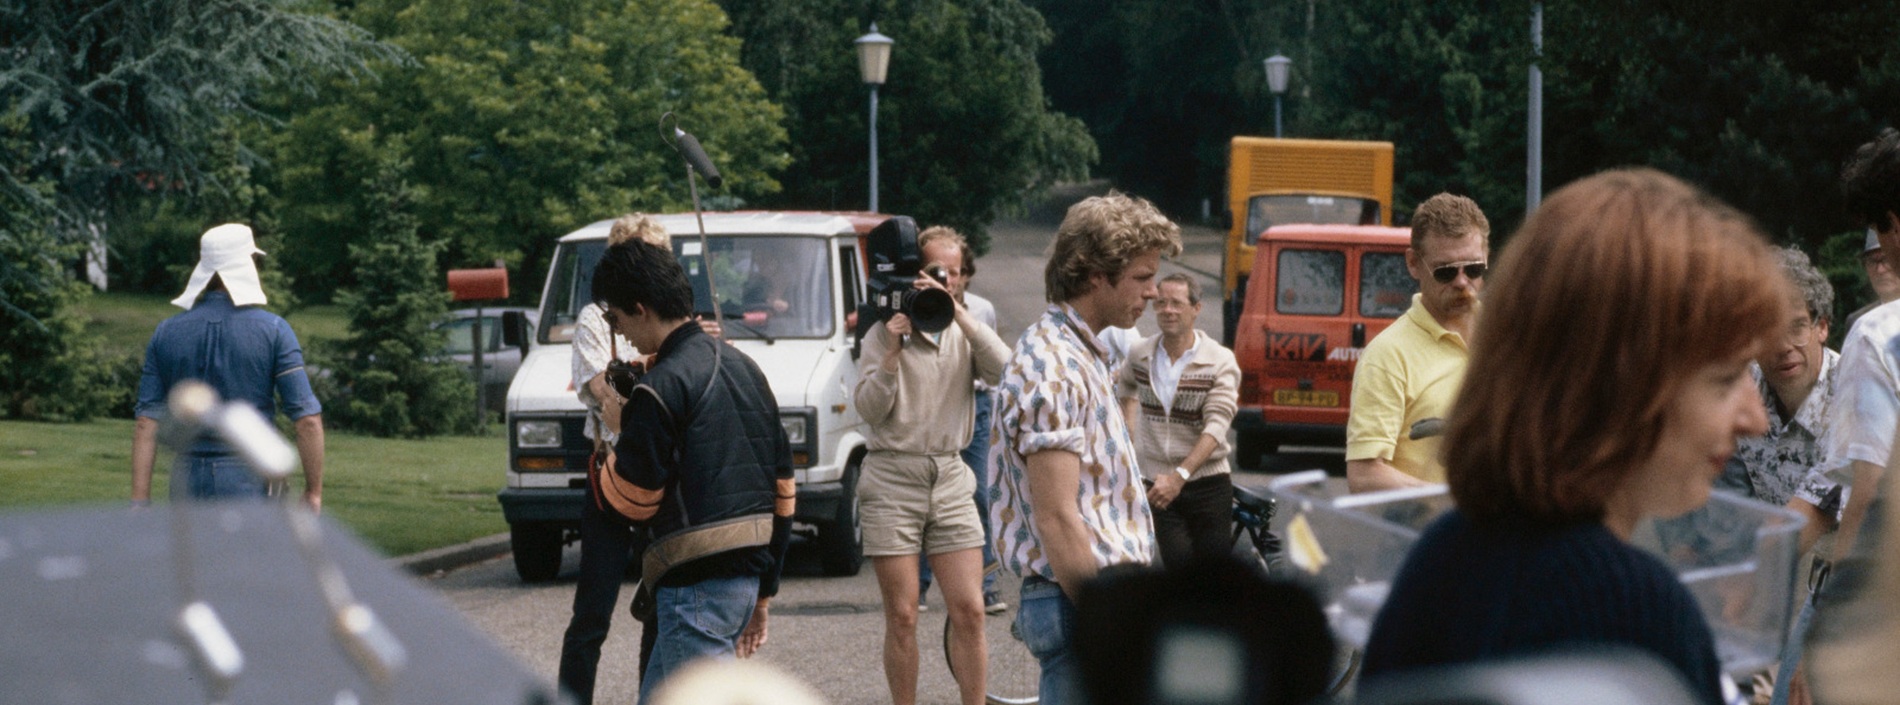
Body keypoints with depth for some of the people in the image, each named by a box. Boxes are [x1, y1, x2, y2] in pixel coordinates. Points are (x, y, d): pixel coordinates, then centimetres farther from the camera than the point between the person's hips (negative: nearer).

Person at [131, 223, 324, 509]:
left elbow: (146, 423, 1)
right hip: (249, 484, -4)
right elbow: (307, 419, -10)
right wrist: (314, 491, -1)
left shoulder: (167, 333, 5)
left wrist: (139, 502, 1)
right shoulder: (272, 330, -5)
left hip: (187, 485, 4)